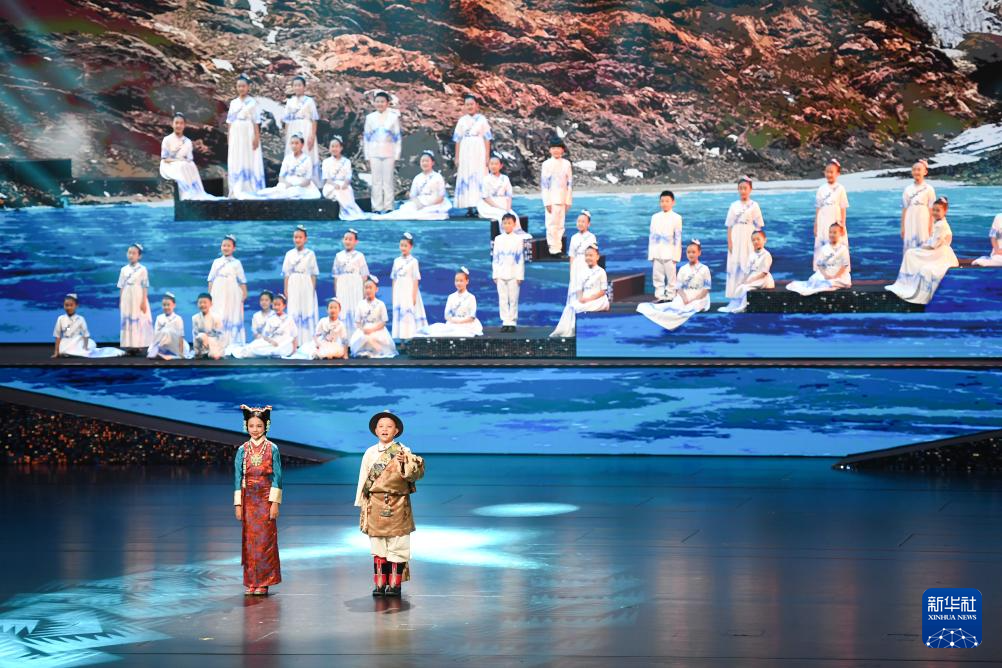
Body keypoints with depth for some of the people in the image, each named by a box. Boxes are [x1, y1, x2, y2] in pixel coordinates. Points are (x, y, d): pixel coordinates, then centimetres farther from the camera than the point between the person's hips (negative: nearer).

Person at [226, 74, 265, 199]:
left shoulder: (252, 102, -1)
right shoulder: (233, 103, 12)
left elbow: (256, 122, -5)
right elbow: (230, 121, 13)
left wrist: (257, 137, -12)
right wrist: (229, 137, 7)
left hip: (248, 135, -5)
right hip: (235, 135, 5)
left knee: (249, 161, -4)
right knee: (235, 162, 2)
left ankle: (250, 190, -4)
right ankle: (237, 191, 4)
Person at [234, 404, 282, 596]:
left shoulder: (272, 449, -1)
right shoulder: (242, 450, 5)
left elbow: (277, 476, -3)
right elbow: (238, 477, 5)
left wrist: (275, 502, -10)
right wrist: (238, 504, -1)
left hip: (266, 498, -2)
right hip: (248, 499, 2)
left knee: (265, 540, -2)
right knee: (249, 541, 3)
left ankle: (263, 584, 3)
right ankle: (250, 583, 9)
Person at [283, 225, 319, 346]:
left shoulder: (310, 254, 2)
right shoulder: (289, 254, 6)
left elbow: (313, 274, 2)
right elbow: (286, 274, 7)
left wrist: (313, 290, -4)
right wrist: (285, 290, 2)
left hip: (306, 286, -1)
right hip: (293, 287, 1)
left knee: (307, 312, -1)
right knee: (294, 314, 0)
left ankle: (308, 341, 2)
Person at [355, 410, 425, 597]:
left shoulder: (403, 451, -1)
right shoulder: (370, 453, 8)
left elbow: (417, 473, -11)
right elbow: (363, 479, 10)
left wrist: (405, 463, -30)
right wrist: (362, 505, 9)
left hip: (397, 506, -3)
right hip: (375, 505, 3)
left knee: (396, 545, -1)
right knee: (378, 546, 5)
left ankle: (395, 584, 5)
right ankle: (380, 584, 10)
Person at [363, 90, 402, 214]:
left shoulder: (393, 117, 2)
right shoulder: (370, 118, 6)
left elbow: (397, 138, 3)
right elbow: (367, 138, 7)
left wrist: (396, 156, -1)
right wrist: (367, 157, 2)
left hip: (389, 153, -1)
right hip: (374, 153, 1)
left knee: (388, 180, -1)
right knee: (376, 181, 1)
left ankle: (388, 207, 2)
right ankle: (377, 207, 4)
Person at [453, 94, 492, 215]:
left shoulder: (482, 120, 3)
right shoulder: (462, 121, 8)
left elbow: (487, 139, 2)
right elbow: (458, 140, 9)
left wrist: (487, 157, -4)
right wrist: (457, 157, 5)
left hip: (479, 152, -2)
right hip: (465, 153, 2)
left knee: (479, 178, -5)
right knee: (465, 178, -2)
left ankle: (479, 207, -5)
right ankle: (469, 208, -2)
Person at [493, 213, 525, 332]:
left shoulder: (518, 239, 0)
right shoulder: (498, 239, 7)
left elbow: (521, 259, -1)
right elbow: (495, 258, 8)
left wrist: (520, 276, -6)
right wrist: (495, 275, 3)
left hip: (514, 275, -2)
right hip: (501, 274, 2)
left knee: (513, 300, -1)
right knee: (502, 299, 3)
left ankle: (512, 322, 4)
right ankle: (505, 322, 8)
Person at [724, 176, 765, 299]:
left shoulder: (754, 205, 2)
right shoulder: (734, 206, 9)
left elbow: (758, 226, 1)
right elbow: (729, 226, 7)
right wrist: (729, 242, -2)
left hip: (749, 240, -2)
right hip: (736, 240, 2)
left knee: (748, 266, -7)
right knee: (734, 266, 1)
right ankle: (734, 296, 5)